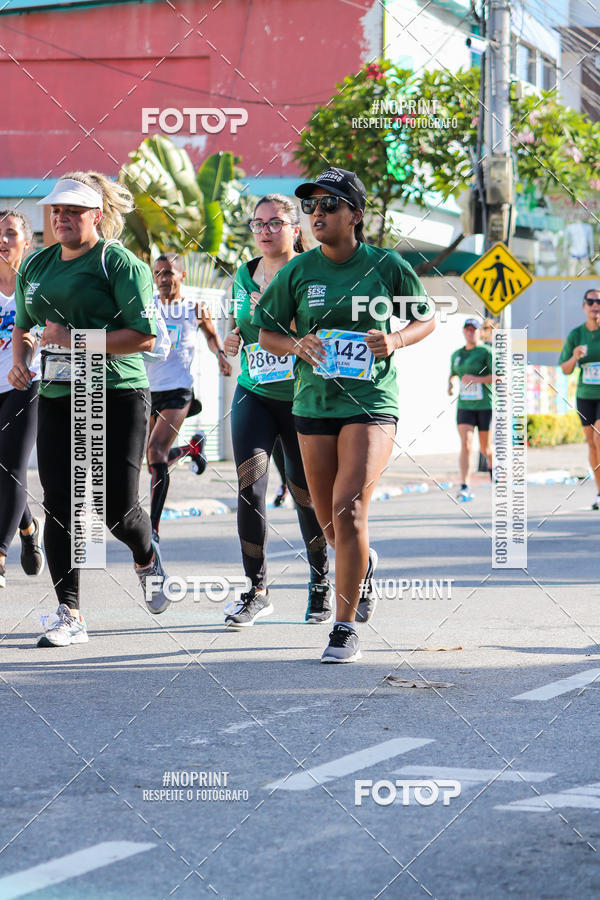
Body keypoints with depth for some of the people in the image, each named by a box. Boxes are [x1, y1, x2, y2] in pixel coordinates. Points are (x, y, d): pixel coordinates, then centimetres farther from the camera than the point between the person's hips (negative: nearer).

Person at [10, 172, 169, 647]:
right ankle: (70, 614, 0)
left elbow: (144, 337, -14)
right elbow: (23, 326, 28)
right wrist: (20, 359, 6)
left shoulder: (120, 263, -7)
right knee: (59, 503, -3)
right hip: (56, 399, 5)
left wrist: (76, 340, -18)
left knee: (116, 503, -6)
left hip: (119, 397, -5)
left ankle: (147, 558, 30)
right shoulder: (35, 266, 13)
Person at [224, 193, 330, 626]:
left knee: (306, 493, 4)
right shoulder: (245, 274, 8)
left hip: (302, 398, -3)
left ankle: (321, 586, 25)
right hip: (254, 393, 3)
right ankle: (257, 590, -1)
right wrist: (231, 341, 1)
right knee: (249, 488, -11)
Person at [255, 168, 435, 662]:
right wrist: (297, 344, -12)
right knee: (331, 525, 10)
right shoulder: (297, 272, 1)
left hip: (372, 400, -3)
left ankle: (346, 627, -9)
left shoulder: (386, 265, -3)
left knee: (348, 508, -18)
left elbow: (426, 320, 10)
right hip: (314, 402, 3)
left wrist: (396, 340, -11)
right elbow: (268, 333, 10)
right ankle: (364, 564, 47)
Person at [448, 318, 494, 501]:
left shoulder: (486, 352, -5)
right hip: (465, 406, 3)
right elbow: (452, 374, 29)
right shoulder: (456, 354, 11)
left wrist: (476, 379, -24)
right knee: (466, 444, -15)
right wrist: (450, 384, 7)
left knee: (485, 448, 8)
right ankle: (465, 488, -22)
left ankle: (493, 466, 44)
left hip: (486, 405, -3)